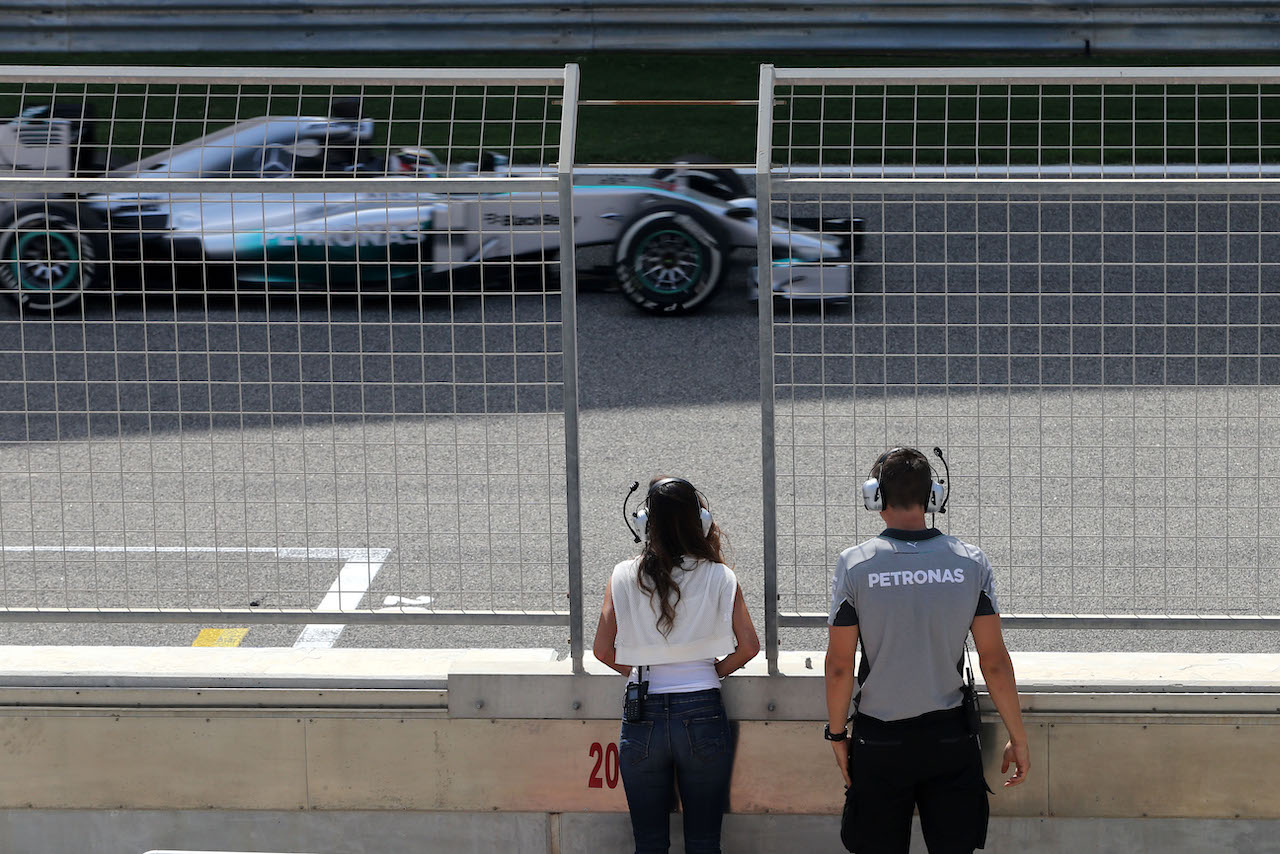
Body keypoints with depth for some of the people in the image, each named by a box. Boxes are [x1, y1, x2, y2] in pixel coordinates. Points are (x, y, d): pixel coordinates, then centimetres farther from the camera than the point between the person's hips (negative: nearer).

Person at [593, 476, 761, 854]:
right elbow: (749, 646, -5)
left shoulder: (624, 577, -2)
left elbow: (603, 649, -1)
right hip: (702, 715, -1)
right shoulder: (718, 577, -3)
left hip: (643, 719, 1)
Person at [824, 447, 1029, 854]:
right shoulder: (970, 561, -4)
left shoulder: (855, 564, -9)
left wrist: (837, 733, 6)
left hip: (879, 740, -1)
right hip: (951, 737, 1)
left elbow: (839, 665, -7)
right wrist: (1017, 737, 6)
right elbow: (994, 662, -3)